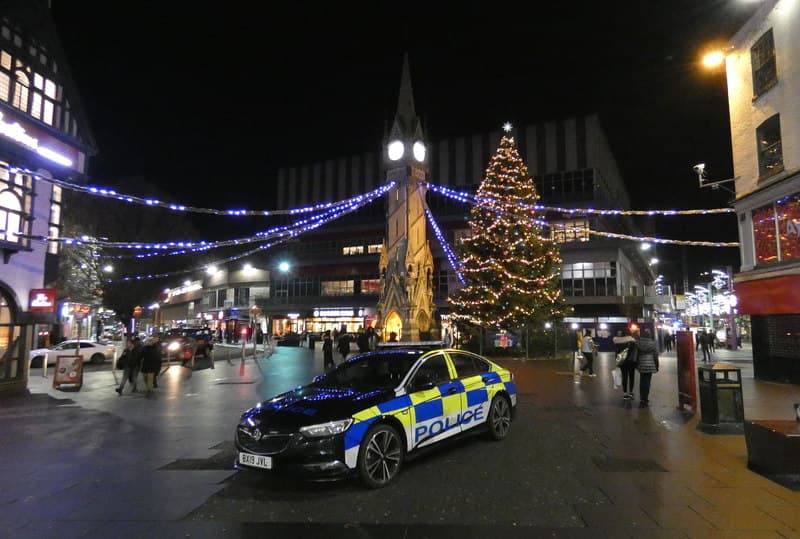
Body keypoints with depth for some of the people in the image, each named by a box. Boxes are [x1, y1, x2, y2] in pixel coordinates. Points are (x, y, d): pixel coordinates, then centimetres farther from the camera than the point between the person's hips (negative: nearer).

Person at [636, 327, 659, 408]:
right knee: (647, 382, 0)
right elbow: (656, 355, -3)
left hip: (641, 364, 3)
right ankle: (645, 400, 2)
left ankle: (642, 398, 21)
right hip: (650, 364, -2)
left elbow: (636, 354, 5)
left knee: (642, 381, 13)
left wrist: (636, 364, 15)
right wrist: (656, 365, 7)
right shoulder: (653, 343, -7)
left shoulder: (638, 343, -1)